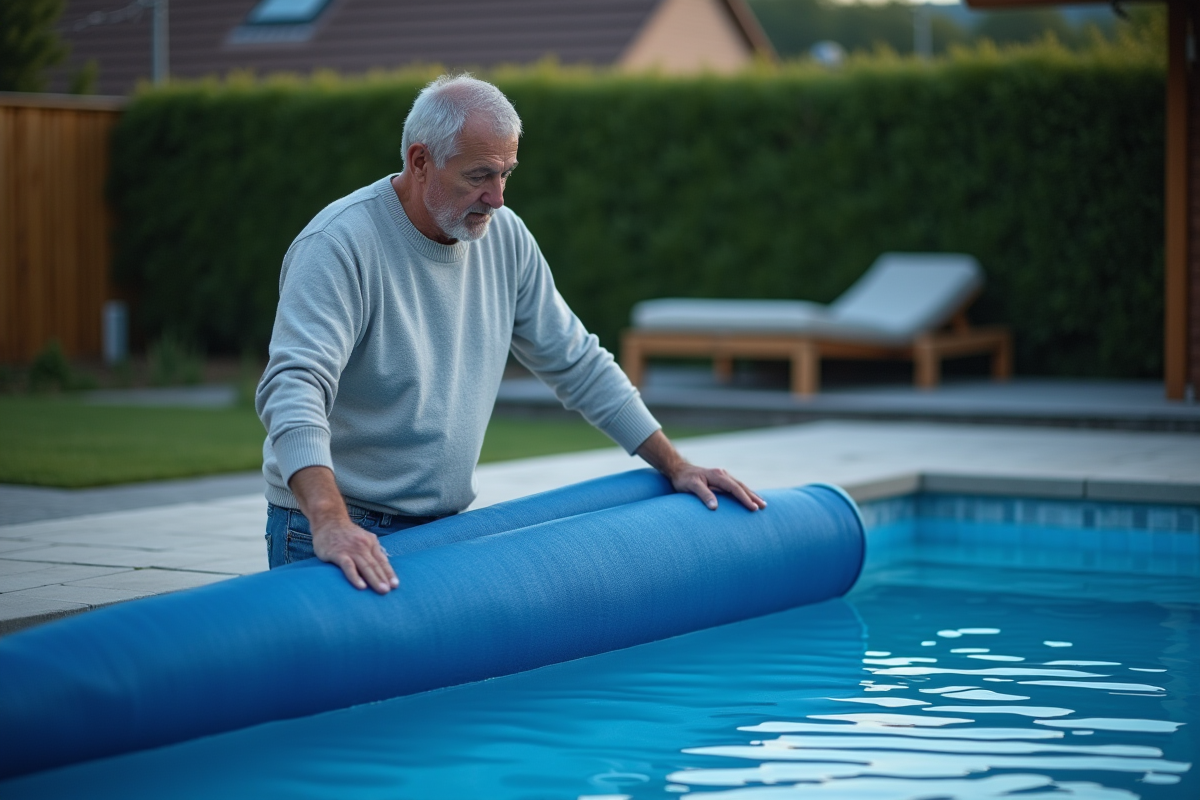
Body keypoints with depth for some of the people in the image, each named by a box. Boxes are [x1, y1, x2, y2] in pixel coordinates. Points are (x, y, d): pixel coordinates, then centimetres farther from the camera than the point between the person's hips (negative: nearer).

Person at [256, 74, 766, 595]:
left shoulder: (504, 236, 4)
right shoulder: (339, 244, -18)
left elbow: (576, 362, 14)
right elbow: (294, 386, -31)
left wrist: (675, 465, 11)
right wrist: (330, 522, -46)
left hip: (444, 531, 6)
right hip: (338, 536, -6)